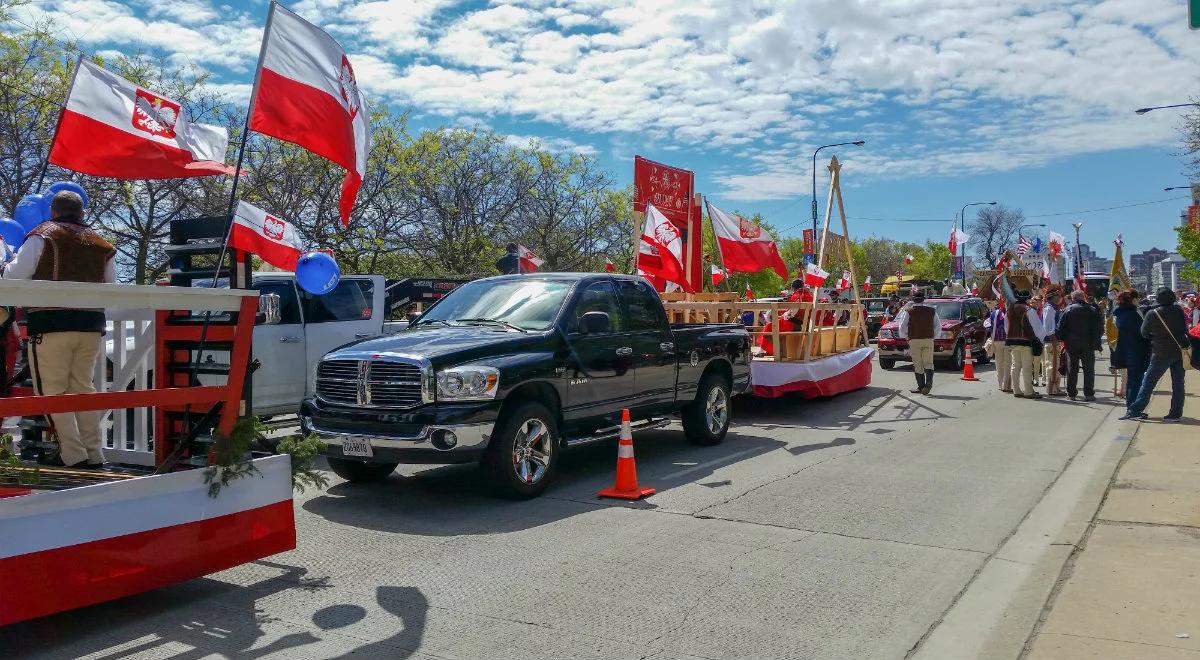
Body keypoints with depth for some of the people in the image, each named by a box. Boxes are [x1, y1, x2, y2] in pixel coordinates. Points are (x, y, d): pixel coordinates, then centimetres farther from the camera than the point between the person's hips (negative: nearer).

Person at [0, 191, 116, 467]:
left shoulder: (43, 235, 0)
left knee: (52, 390, 1)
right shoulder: (100, 244, 14)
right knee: (83, 386, 13)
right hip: (91, 325, 5)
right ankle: (93, 454, 12)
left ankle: (73, 455, -5)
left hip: (51, 323, -5)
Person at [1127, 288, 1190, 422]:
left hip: (1161, 354, -4)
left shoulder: (1152, 314, -12)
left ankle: (1136, 410, -1)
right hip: (1180, 352, 4)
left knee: (1148, 382, 1)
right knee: (1178, 383, 9)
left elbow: (1144, 333, -1)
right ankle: (1176, 413, 11)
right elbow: (1185, 330, 7)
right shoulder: (1179, 311, -1)